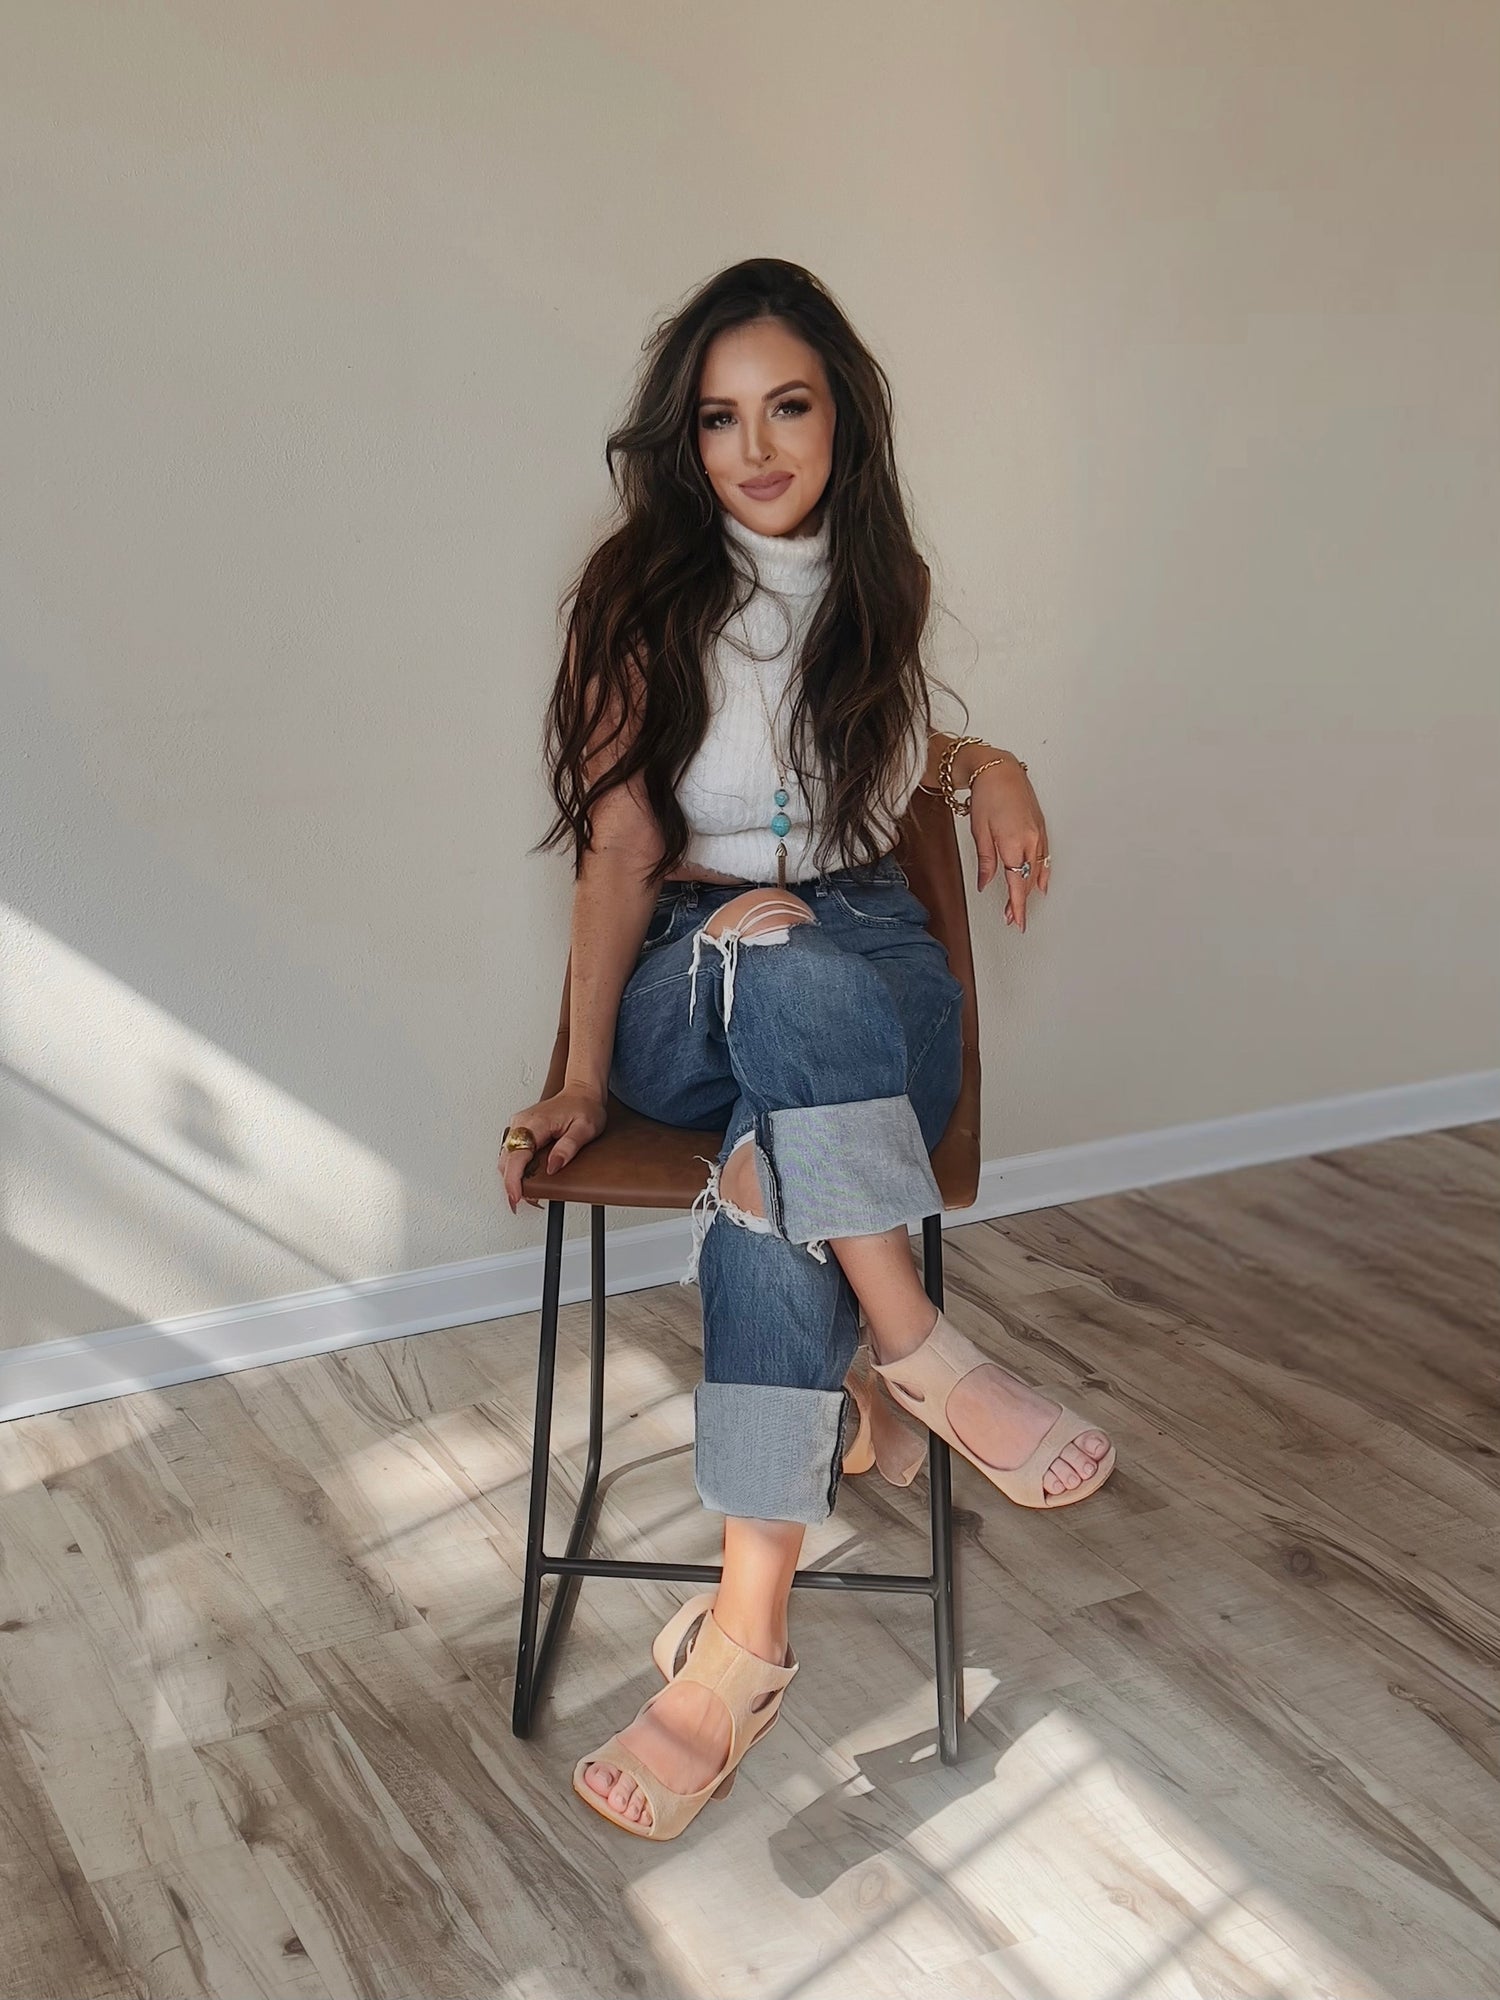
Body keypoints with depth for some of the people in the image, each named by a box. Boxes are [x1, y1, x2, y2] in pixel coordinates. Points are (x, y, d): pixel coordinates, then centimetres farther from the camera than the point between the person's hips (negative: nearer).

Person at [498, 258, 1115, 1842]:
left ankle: (744, 1635, -33)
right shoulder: (642, 596, -2)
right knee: (772, 951, -40)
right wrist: (583, 1083, -10)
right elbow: (619, 850, -5)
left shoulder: (881, 582, 9)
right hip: (690, 985, -1)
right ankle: (913, 1359, -33)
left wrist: (986, 764, 6)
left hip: (875, 964, 2)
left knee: (777, 1153, -34)